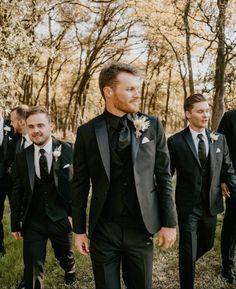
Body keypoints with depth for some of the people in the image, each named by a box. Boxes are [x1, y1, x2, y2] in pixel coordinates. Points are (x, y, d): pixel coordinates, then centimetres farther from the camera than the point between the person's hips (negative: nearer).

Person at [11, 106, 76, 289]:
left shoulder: (68, 151, -12)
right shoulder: (22, 157, -4)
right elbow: (17, 192, 2)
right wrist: (15, 224, 5)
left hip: (61, 219, 0)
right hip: (32, 223, 0)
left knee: (65, 257, 25)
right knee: (32, 270, 5)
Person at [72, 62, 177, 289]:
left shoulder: (153, 126, -3)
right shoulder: (87, 132, -5)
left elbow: (163, 176, 0)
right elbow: (80, 184, 0)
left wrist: (169, 222, -1)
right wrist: (79, 230, 2)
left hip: (141, 228, 1)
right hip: (102, 230, 0)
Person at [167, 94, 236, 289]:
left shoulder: (219, 139, 3)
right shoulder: (176, 141, -9)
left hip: (211, 204, 5)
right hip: (188, 205, -5)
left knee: (207, 244, 22)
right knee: (188, 250, 3)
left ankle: (187, 263, 53)